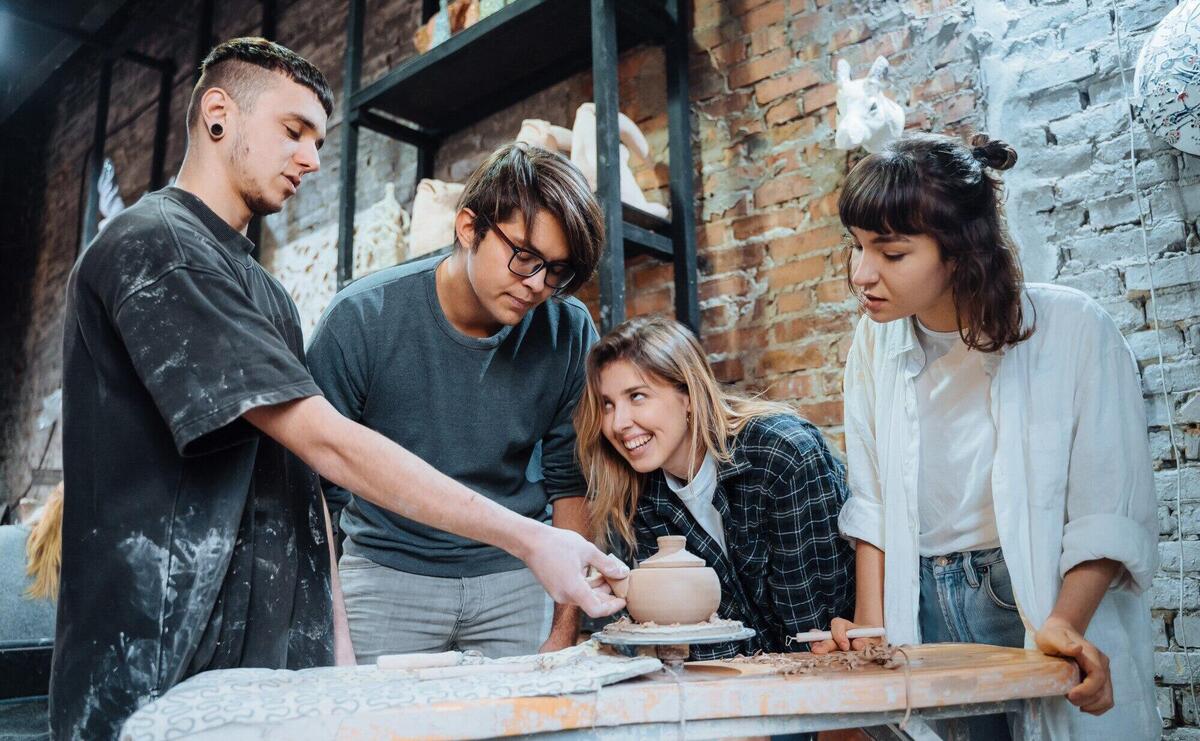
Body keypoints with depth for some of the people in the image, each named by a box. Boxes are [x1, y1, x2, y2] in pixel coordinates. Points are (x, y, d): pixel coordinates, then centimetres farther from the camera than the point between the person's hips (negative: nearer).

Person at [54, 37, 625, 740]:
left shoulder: (264, 293, 17)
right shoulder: (153, 247, -12)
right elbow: (326, 441, -21)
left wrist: (335, 637, 8)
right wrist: (530, 539, -20)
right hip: (163, 681, -8)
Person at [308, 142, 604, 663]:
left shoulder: (569, 332, -9)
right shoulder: (362, 319, -16)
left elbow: (571, 482, 0)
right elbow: (316, 489, -10)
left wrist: (566, 629, -1)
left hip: (515, 580, 2)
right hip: (388, 574, -1)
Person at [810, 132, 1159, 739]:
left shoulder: (1072, 330, -14)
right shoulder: (875, 340, -3)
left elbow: (1108, 513, -13)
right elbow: (870, 499, 2)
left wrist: (1063, 625, -26)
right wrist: (870, 623, -4)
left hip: (1046, 600, -2)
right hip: (920, 610, 3)